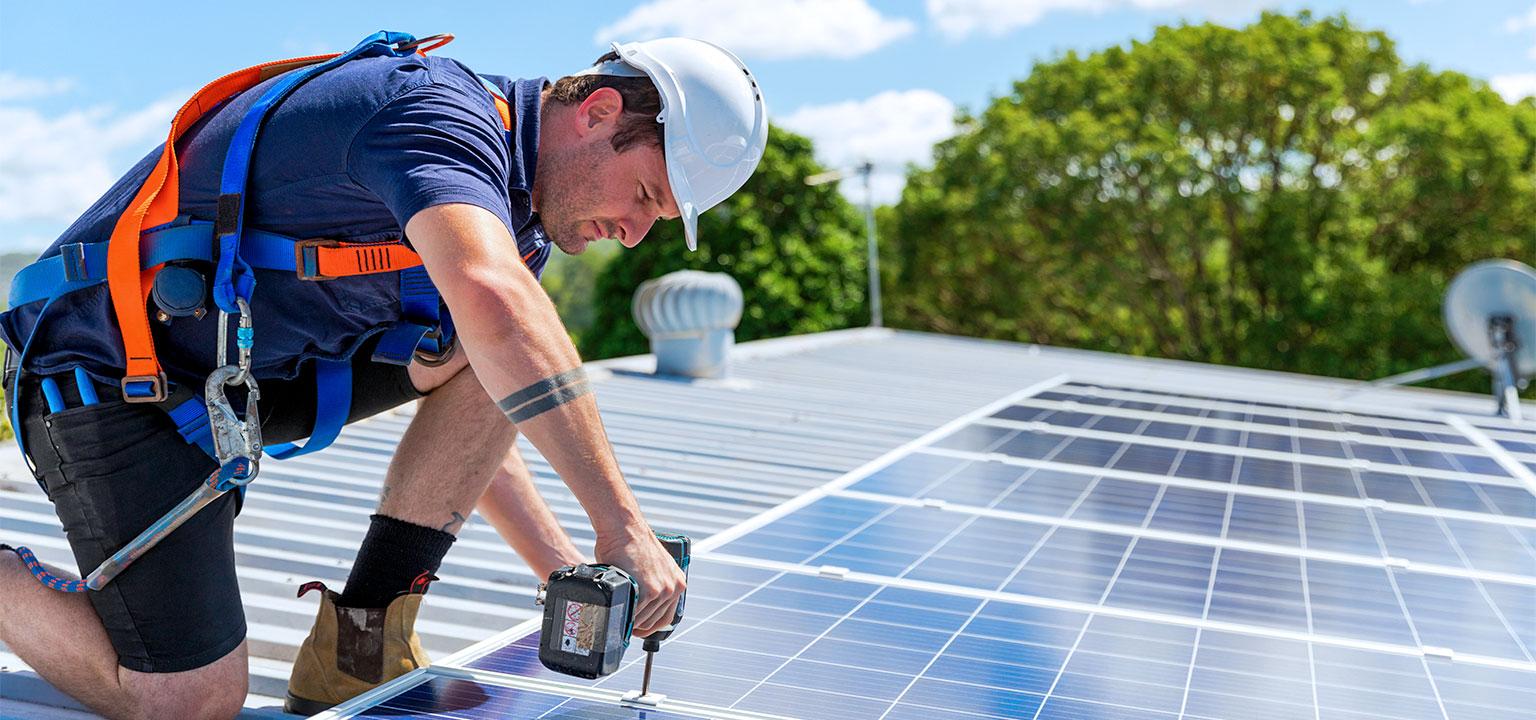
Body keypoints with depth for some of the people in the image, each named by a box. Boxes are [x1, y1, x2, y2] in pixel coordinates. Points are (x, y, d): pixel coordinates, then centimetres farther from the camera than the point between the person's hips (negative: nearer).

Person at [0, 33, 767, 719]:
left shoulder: (510, 206, 7)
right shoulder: (444, 115, -23)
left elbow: (465, 434, 14)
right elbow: (493, 302, -45)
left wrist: (568, 572, 5)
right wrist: (622, 525, -42)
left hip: (245, 369, 9)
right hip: (101, 373, -8)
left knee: (501, 353, -7)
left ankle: (363, 640, -2)